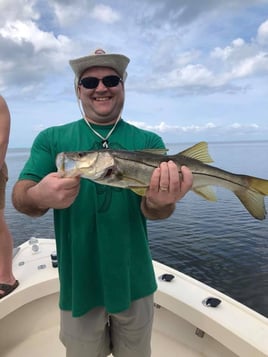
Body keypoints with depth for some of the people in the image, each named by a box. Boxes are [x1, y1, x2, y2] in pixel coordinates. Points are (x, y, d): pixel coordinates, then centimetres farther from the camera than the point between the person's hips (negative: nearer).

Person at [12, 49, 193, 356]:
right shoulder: (51, 139, -3)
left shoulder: (148, 142, -4)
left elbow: (151, 209, -12)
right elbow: (20, 197, -12)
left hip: (134, 283, 1)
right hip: (78, 283, 0)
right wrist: (39, 197, -35)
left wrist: (160, 203, -36)